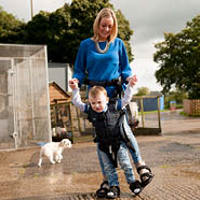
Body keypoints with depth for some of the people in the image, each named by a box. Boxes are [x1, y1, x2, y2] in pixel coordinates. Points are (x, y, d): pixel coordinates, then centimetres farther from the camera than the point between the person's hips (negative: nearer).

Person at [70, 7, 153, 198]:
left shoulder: (118, 44, 8)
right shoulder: (86, 45, 8)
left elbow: (125, 68, 10)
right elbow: (79, 70, 9)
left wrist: (129, 77, -12)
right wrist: (76, 80, -13)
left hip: (116, 93, -1)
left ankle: (141, 166, 11)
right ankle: (107, 179, 11)